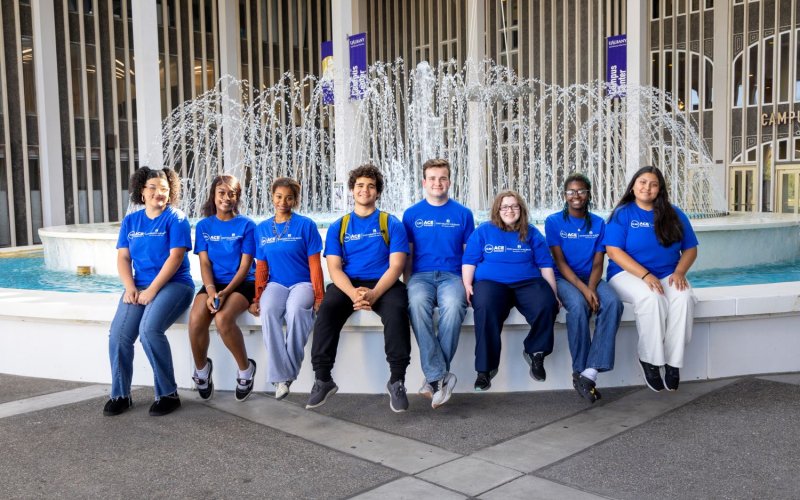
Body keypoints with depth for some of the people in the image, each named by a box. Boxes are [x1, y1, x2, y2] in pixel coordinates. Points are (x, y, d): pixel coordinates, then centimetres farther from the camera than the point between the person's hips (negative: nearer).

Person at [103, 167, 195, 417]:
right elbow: (123, 258, 10)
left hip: (173, 284, -5)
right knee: (118, 334, -17)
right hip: (139, 286, 5)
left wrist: (152, 290, -16)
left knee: (149, 329, -29)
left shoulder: (176, 218, -1)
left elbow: (176, 257, -10)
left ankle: (168, 394, -15)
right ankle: (120, 395, 1)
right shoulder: (130, 220, 14)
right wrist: (130, 288, -8)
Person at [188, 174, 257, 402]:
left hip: (241, 283, -3)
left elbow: (245, 265, -4)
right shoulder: (204, 226, 10)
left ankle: (245, 368, -9)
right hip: (213, 284, 3)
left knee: (223, 318, -33)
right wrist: (211, 290, -16)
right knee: (196, 319, -27)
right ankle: (201, 368, 3)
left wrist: (225, 292, -18)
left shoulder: (246, 225, 0)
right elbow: (205, 263, 3)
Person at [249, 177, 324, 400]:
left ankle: (289, 370, -20)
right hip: (275, 284, 2)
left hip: (302, 283, -2)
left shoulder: (306, 225, 1)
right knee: (268, 310, -33)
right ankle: (280, 376, -29)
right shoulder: (262, 229, 12)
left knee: (296, 309, -37)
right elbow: (261, 267, 14)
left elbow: (314, 265, -1)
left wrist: (318, 297, -8)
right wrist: (257, 298, 2)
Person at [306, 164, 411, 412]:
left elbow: (396, 265, -2)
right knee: (326, 310, -29)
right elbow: (334, 268, 2)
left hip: (383, 284, -1)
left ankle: (397, 381, -22)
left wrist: (374, 294, -21)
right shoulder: (338, 227, 13)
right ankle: (323, 379, -20)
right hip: (348, 285, 2)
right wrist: (353, 293, -20)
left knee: (397, 311, -33)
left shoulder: (391, 224, 8)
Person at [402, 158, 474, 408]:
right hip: (421, 275, 0)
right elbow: (407, 255, 15)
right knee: (417, 303, -36)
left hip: (452, 275, 0)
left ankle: (434, 377, -26)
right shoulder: (411, 214, 14)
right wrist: (407, 284, 1)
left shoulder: (463, 214, 13)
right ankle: (440, 376, -33)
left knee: (453, 306, -36)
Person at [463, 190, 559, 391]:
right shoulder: (483, 231, 14)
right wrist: (467, 285, -7)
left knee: (547, 305, -32)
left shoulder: (531, 233, 17)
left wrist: (554, 293, 4)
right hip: (491, 282, -1)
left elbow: (545, 264, 13)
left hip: (527, 282, 2)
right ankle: (486, 368, -27)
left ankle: (535, 352, -6)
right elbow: (469, 261, 10)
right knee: (485, 308, -37)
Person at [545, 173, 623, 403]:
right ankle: (578, 372, -22)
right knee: (578, 306, -36)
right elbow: (560, 262, -6)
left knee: (613, 303, -30)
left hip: (591, 279, 3)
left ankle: (590, 373, -33)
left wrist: (591, 288, -18)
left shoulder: (598, 224, 10)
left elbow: (597, 264, 4)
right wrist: (583, 289, -20)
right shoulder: (554, 222, 1)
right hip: (564, 279, -3)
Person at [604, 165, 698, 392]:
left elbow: (690, 249, 11)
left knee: (684, 298, -30)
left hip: (667, 275, 3)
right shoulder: (622, 214, 0)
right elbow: (614, 251, -10)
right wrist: (645, 275, -21)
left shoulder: (674, 215, 10)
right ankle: (649, 359, -21)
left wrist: (679, 272, -11)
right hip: (629, 274, -3)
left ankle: (673, 362, -24)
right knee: (651, 298, -36)